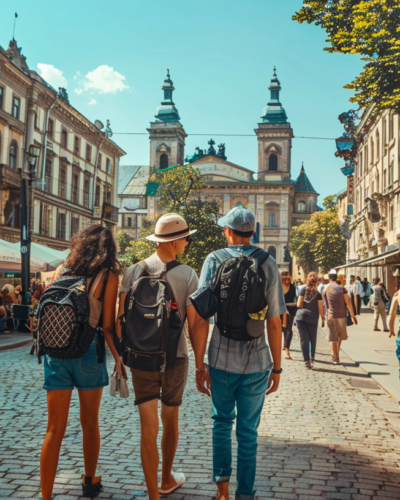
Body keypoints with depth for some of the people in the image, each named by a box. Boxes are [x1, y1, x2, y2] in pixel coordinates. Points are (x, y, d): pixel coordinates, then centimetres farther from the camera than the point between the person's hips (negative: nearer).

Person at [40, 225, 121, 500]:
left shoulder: (63, 269, 5)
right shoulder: (108, 276, -5)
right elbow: (107, 326, -7)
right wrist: (118, 357, 4)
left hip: (56, 353, 2)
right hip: (88, 353, -2)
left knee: (55, 429, 7)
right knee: (90, 423, 17)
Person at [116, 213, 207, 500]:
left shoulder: (134, 271, -4)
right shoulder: (187, 274, -9)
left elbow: (120, 318, -5)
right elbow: (197, 324, -12)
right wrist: (200, 364, -3)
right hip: (175, 358, 0)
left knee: (149, 428, 4)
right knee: (170, 420, 20)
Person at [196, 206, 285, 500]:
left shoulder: (214, 261, -4)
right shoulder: (268, 264, -3)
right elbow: (274, 324, -5)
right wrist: (277, 368, 5)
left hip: (222, 362, 0)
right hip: (256, 364, 0)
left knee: (222, 422, 22)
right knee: (248, 431, 13)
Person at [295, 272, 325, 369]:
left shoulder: (303, 291, -3)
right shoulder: (317, 293, -6)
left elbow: (299, 305, -8)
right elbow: (320, 308, -6)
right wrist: (323, 319, 5)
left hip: (301, 317, 0)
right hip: (312, 319, 0)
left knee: (304, 339, 1)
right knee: (313, 339, 17)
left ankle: (307, 361, -7)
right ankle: (312, 357, 31)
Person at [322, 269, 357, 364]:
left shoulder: (325, 290, 3)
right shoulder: (342, 288, -1)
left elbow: (325, 305, 9)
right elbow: (348, 303, -5)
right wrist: (353, 315, 0)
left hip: (331, 316, 0)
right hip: (342, 315, 0)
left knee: (333, 338, 3)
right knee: (340, 335, 20)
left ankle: (336, 358, 1)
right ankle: (336, 354, 24)